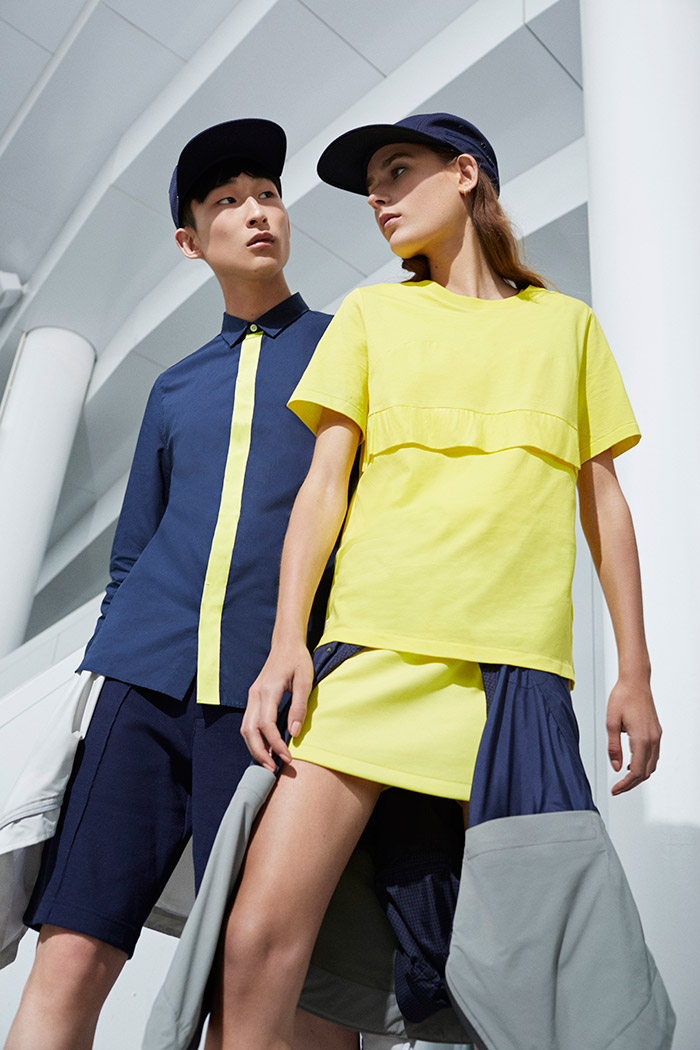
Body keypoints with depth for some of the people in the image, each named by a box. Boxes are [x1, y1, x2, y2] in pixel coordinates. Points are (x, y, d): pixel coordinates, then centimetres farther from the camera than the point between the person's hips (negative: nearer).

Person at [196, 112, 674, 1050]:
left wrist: (635, 671, 10)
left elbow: (603, 498, 16)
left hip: (517, 662, 1)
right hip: (370, 646, 0)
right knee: (260, 940, -9)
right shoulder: (370, 314, 16)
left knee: (522, 969, 0)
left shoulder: (568, 322, 17)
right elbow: (323, 482, 7)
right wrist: (287, 642, -5)